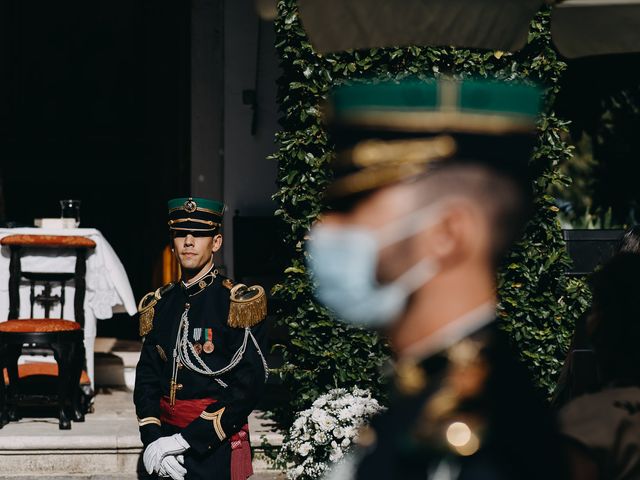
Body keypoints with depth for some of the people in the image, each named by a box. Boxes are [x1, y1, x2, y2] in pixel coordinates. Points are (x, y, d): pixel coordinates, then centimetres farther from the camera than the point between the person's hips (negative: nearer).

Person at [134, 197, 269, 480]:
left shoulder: (239, 304, -7)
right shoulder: (159, 305, 9)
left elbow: (247, 387, -14)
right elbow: (146, 379, 6)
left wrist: (185, 440, -18)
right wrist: (153, 441, -11)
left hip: (215, 448, -4)